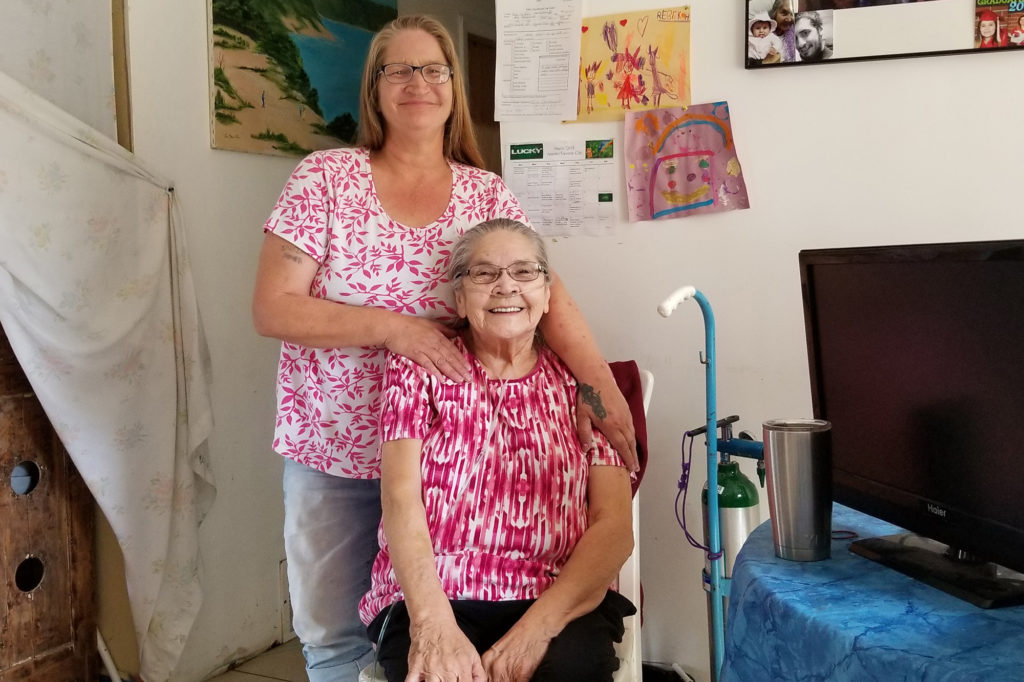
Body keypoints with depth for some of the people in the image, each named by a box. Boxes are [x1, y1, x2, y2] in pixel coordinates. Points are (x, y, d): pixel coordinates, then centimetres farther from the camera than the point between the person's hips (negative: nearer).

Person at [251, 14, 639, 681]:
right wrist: (392, 328, -21)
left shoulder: (487, 194, 1)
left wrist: (601, 384, -28)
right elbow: (272, 309, -10)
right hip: (332, 452, 0)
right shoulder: (326, 177, -5)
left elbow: (546, 292, -11)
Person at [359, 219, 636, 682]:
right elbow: (401, 498, -4)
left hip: (559, 603, 1)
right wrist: (433, 624, -21)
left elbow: (615, 526, 0)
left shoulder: (579, 384, 9)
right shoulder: (419, 370, 9)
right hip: (432, 598, 0)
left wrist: (538, 626, -17)